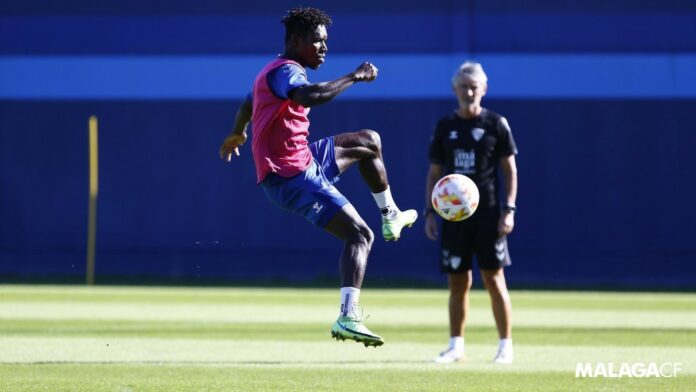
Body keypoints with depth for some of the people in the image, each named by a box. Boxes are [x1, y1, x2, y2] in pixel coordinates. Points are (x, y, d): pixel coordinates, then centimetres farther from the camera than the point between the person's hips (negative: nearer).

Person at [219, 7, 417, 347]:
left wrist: (237, 134, 57)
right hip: (292, 176, -11)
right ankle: (347, 318, -27)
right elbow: (311, 96, -43)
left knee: (370, 142, 26)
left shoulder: (276, 71, 16)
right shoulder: (285, 71, -18)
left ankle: (390, 217, 37)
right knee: (359, 234, -17)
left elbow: (247, 105, 37)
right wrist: (354, 77, -32)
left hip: (304, 160, 11)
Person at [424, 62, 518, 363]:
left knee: (494, 279, -6)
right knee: (457, 282, 5)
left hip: (488, 214, -3)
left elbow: (510, 170, 1)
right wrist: (430, 212, 4)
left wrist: (509, 209, -8)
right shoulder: (445, 126, 9)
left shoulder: (496, 123, 1)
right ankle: (456, 346, 11)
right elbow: (434, 173, 13)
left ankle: (505, 345, 1)